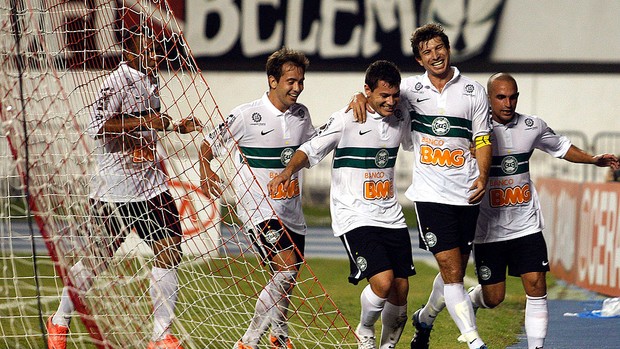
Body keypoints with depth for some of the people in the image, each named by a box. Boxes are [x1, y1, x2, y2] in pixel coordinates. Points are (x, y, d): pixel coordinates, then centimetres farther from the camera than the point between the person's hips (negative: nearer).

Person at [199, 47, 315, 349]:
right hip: (258, 209, -7)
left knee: (287, 280, 15)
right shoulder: (246, 115, -10)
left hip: (291, 210, 7)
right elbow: (208, 145, -2)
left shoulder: (301, 114, 7)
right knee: (287, 269, -22)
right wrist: (207, 173, -21)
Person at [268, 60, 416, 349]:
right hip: (354, 217, -6)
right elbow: (311, 149, -7)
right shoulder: (346, 120, -10)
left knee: (400, 290, 3)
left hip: (391, 216, 6)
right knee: (383, 281, -21)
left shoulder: (400, 119, 8)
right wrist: (288, 171, -26)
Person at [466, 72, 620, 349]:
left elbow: (560, 146, 22)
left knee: (536, 288, -7)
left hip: (526, 225, 3)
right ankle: (469, 301, 39)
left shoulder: (532, 126, 3)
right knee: (493, 297, 4)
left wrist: (594, 159, 13)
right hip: (489, 230, -3)